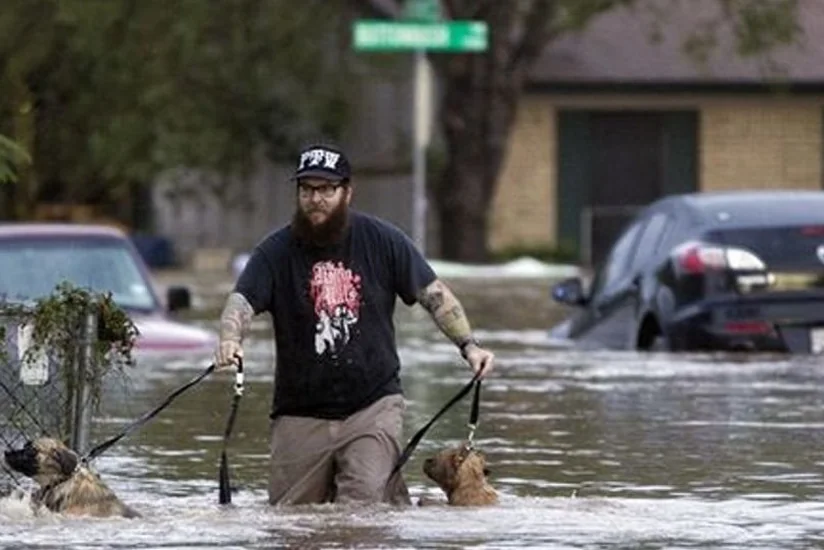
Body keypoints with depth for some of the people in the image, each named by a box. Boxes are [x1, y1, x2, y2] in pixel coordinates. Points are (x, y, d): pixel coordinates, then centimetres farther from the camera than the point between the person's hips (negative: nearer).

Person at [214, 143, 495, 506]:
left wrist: (468, 345, -6)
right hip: (301, 414, 2)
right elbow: (242, 300, -15)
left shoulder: (382, 240, 1)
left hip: (373, 405, -2)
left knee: (365, 504, -20)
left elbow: (434, 295, 6)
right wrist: (230, 340, -37)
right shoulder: (276, 251, -2)